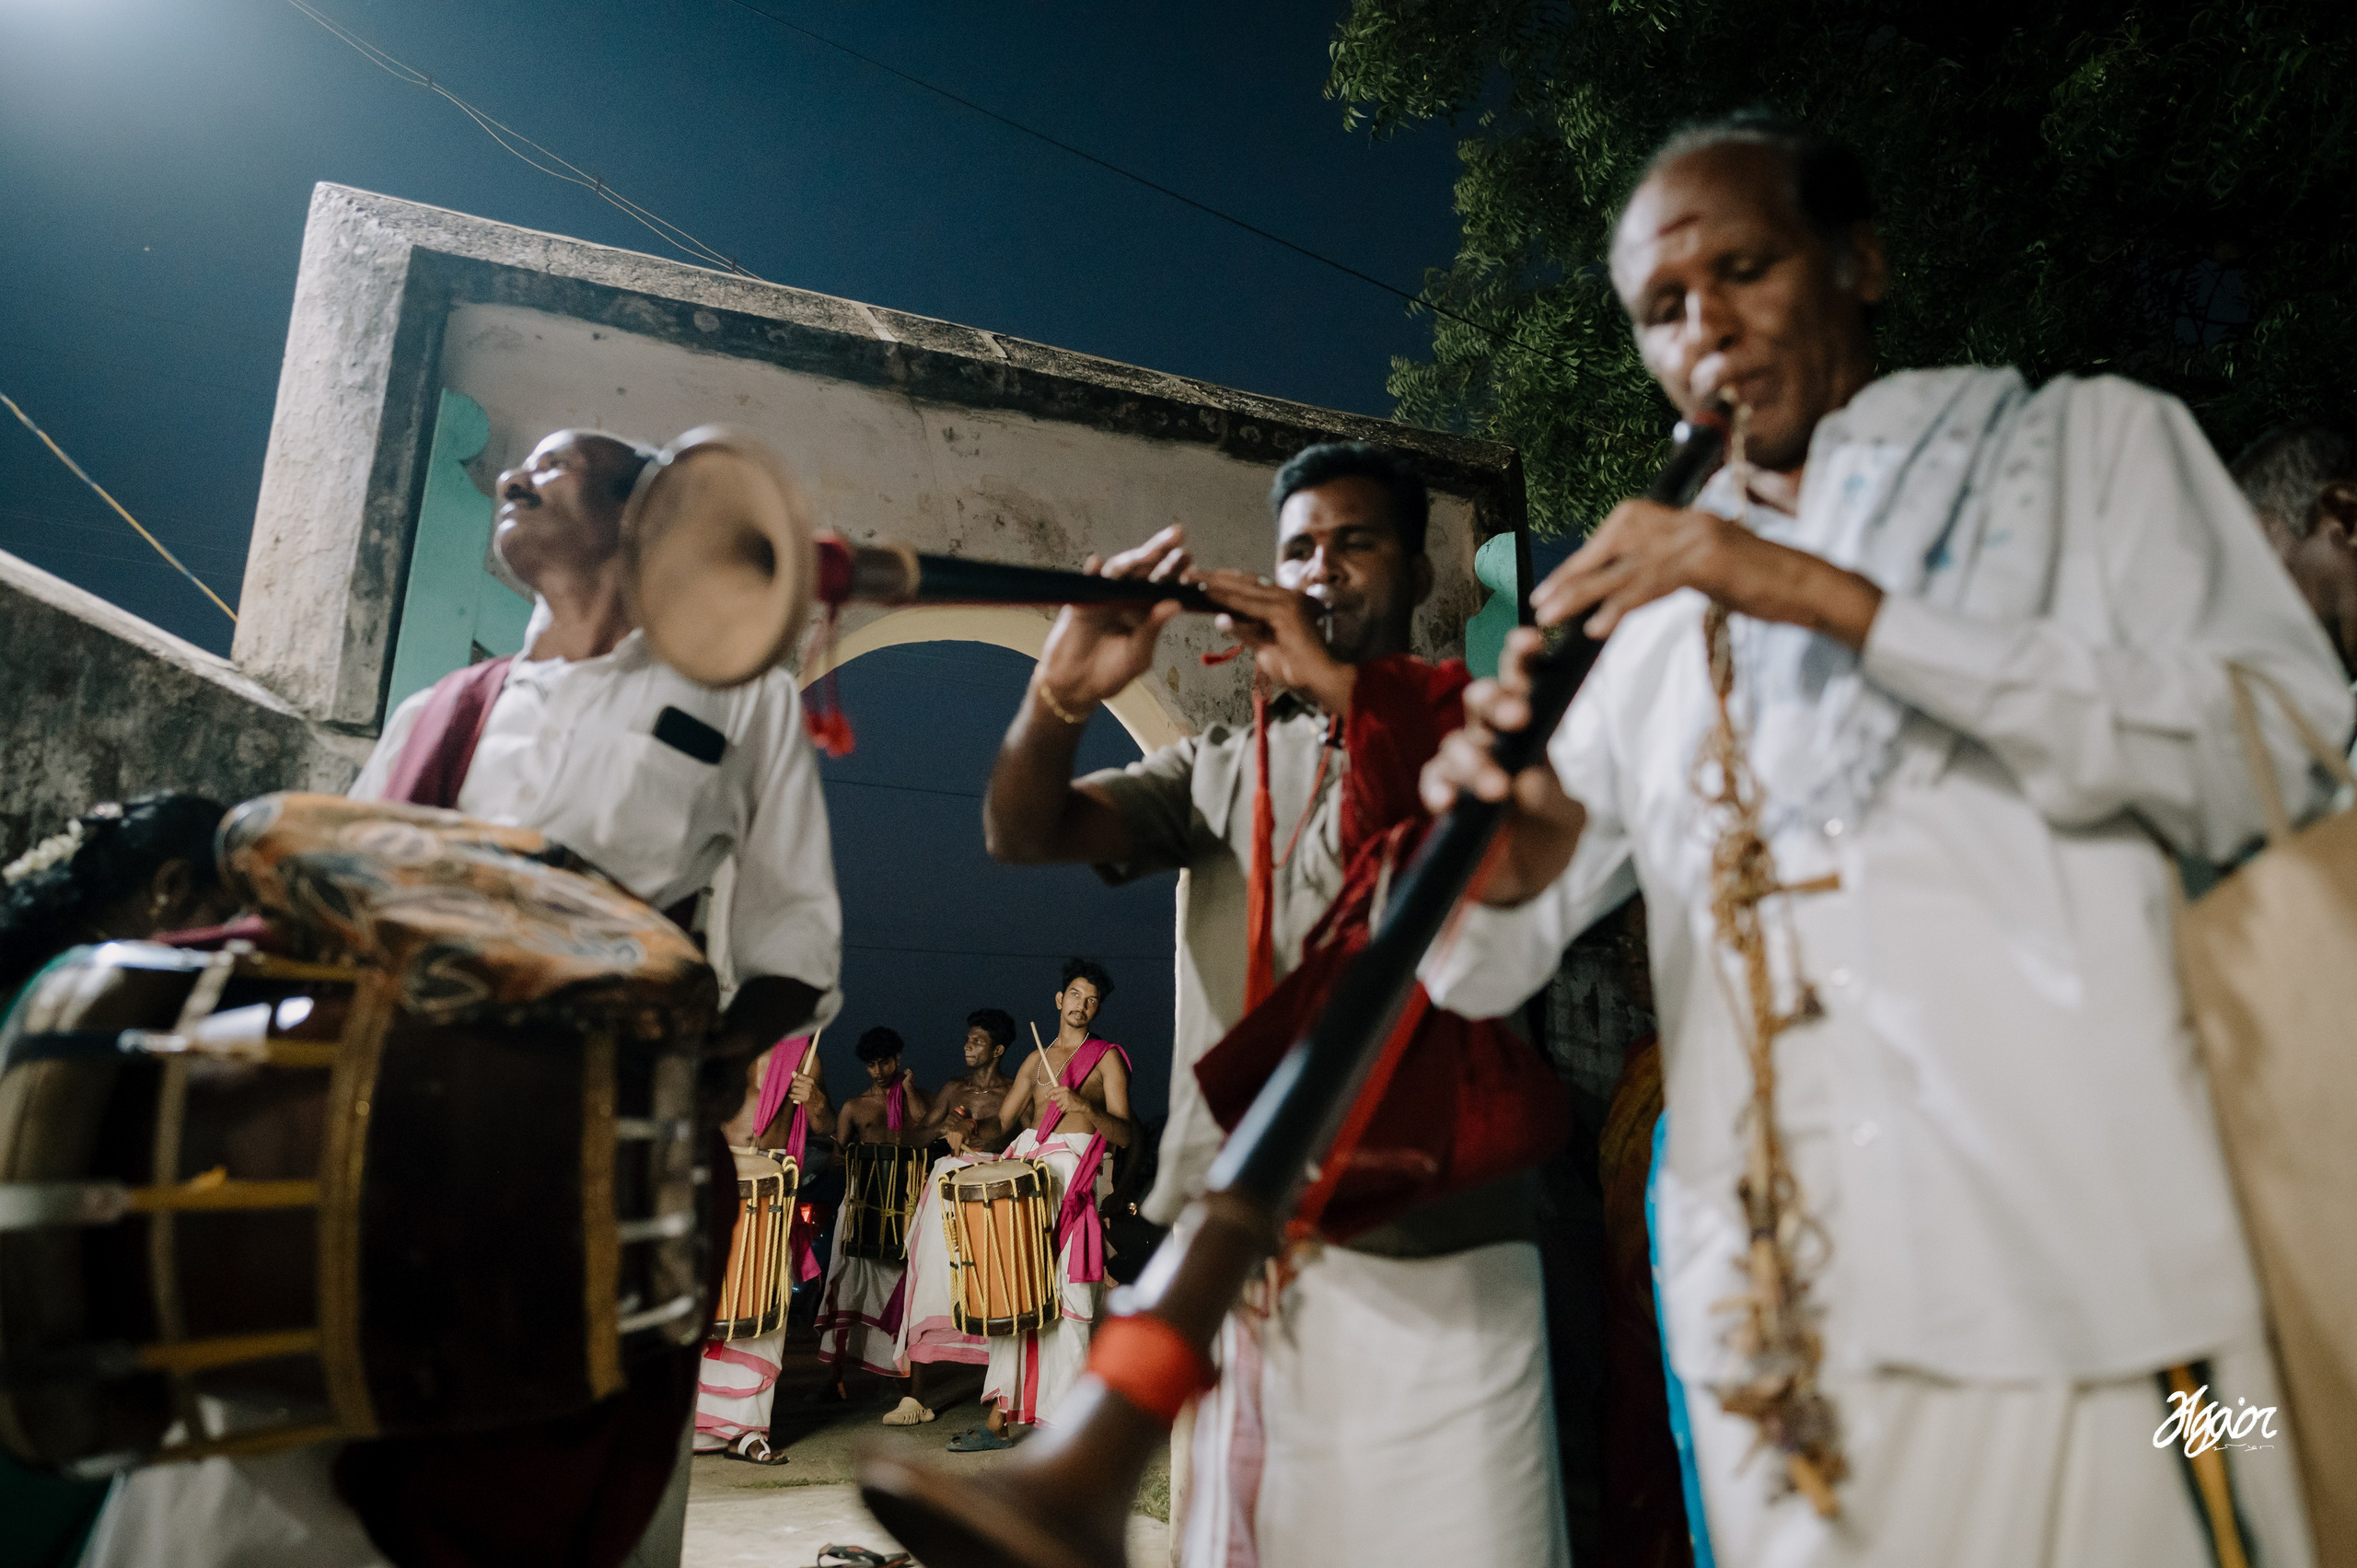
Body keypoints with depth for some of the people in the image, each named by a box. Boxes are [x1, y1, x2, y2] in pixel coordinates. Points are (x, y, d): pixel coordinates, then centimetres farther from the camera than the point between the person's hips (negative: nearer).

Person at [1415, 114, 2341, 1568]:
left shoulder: (2088, 442, 7)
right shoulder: (1659, 617, 13)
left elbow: (2285, 764, -10)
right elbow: (1490, 969, 8)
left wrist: (1842, 606, -17)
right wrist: (1507, 864, -16)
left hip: (2092, 1283, -2)